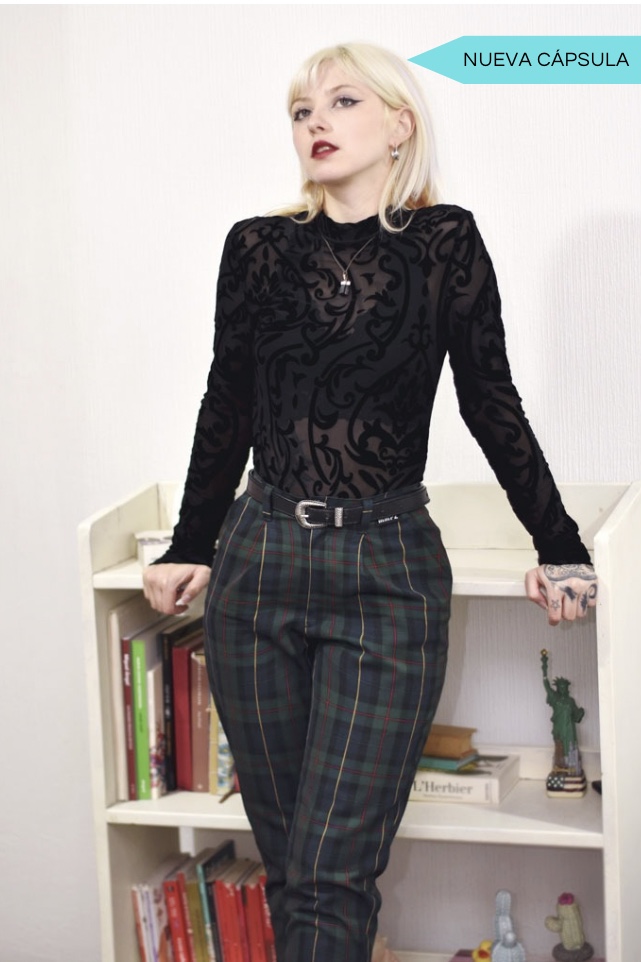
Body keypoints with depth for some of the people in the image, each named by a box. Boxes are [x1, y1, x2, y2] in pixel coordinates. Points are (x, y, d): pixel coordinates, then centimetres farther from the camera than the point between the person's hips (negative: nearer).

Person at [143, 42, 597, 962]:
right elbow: (228, 408, 14)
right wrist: (191, 547, 17)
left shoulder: (444, 242, 2)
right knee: (287, 861, 9)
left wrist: (559, 546, 9)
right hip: (260, 562, 3)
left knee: (332, 872, -6)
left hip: (390, 572, -3)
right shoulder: (259, 247, 7)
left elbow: (491, 404, 7)